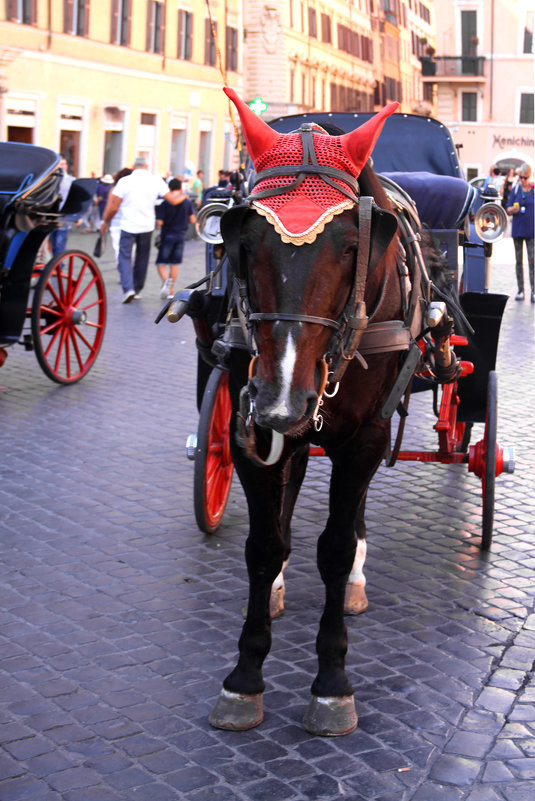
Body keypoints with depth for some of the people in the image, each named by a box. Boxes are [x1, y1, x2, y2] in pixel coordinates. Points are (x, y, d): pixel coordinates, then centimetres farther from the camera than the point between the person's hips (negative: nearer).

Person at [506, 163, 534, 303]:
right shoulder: (515, 190, 6)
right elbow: (508, 210, 7)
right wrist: (513, 209, -16)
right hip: (517, 230, 3)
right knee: (518, 261, 6)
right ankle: (520, 290, 12)